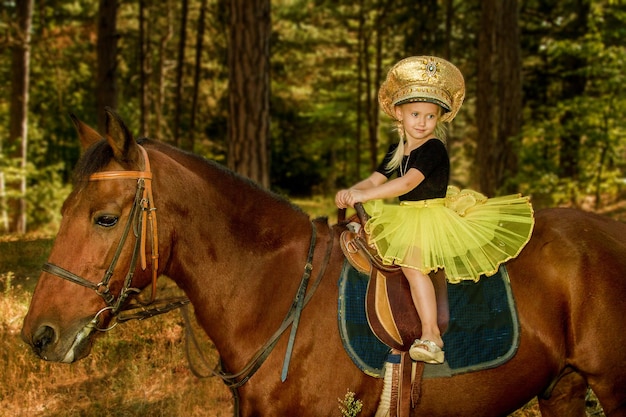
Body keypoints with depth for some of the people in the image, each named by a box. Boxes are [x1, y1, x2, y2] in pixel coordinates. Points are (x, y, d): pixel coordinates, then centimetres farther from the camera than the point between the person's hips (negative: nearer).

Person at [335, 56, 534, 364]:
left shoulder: (434, 149, -16)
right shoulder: (397, 150, 11)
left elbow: (407, 183, -29)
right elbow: (375, 180, 7)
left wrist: (364, 195, -34)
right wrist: (350, 192, -15)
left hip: (433, 217, -10)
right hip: (405, 215, 10)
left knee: (410, 261, -29)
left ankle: (430, 335, -30)